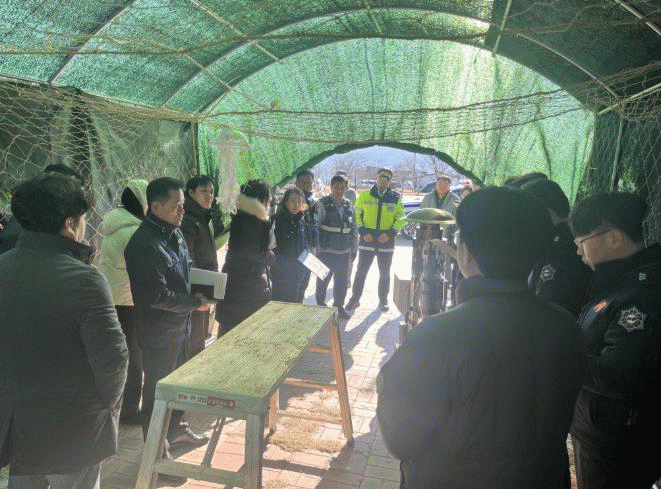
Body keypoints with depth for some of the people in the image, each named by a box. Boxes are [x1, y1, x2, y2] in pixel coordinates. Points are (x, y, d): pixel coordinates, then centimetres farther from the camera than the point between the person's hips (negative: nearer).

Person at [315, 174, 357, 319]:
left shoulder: (349, 205, 10)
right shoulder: (323, 204, -5)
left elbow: (354, 229, 16)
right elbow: (314, 226, -8)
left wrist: (353, 249, 13)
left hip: (344, 251, 4)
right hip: (326, 251, -4)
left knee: (342, 280, 10)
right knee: (323, 279, 7)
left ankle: (339, 306, 26)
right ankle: (320, 305, 25)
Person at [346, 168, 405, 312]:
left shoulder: (395, 198, 5)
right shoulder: (364, 195, 3)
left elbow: (400, 219, 7)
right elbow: (356, 215, 5)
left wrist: (391, 233, -9)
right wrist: (363, 232, -9)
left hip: (386, 241, 1)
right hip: (367, 240, -1)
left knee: (385, 273, 9)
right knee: (361, 271, 4)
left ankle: (383, 300, 22)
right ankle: (354, 299, 15)